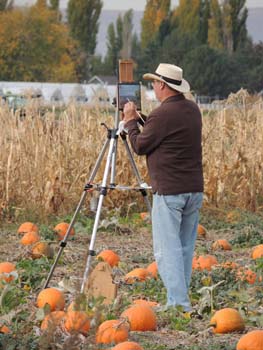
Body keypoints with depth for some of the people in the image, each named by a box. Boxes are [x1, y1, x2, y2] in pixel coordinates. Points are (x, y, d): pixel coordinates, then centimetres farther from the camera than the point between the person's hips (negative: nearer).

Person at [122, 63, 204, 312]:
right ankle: (180, 300, 18)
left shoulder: (162, 114, -15)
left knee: (167, 249, -7)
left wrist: (131, 121, 10)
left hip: (169, 191, -8)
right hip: (195, 189, 8)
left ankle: (179, 304, -15)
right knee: (185, 248, 14)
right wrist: (140, 120, 22)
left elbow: (140, 146, -5)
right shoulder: (192, 110, 11)